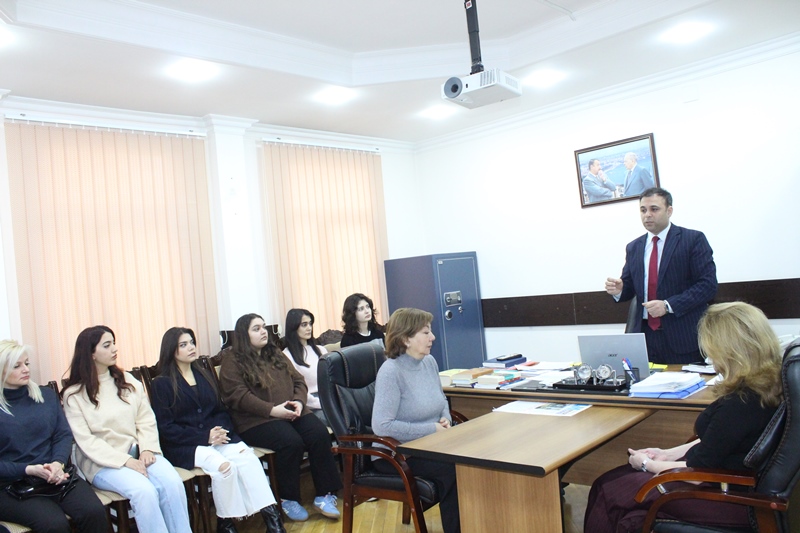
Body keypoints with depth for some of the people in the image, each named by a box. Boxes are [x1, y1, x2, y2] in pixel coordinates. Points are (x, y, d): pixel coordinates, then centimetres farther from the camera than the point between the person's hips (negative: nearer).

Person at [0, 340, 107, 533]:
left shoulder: (46, 395, 11)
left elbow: (64, 435, 7)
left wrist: (58, 463, -13)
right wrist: (29, 470, -18)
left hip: (54, 476, 3)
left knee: (94, 512, -24)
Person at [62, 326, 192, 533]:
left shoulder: (127, 381, 12)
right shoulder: (74, 395, -1)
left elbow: (146, 419, 8)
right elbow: (86, 441, -9)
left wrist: (147, 449, -11)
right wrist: (125, 461, -17)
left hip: (137, 452, 4)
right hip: (103, 462, -4)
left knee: (173, 482, -24)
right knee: (144, 491, -31)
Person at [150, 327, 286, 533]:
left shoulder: (204, 375, 19)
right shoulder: (162, 383, 1)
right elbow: (165, 428, -6)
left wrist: (221, 430, -7)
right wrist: (205, 437, -15)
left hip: (216, 437, 4)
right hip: (184, 446, -4)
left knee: (249, 458, -26)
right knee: (223, 466, -32)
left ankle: (271, 516, -27)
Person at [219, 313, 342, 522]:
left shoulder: (276, 354, 21)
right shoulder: (232, 362, 3)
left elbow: (298, 381, 17)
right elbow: (238, 396, -11)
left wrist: (299, 401, -6)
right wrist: (271, 410, -20)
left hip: (291, 412, 6)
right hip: (257, 420, -5)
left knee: (320, 434, -21)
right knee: (291, 442, -32)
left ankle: (324, 495, -12)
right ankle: (288, 499, -12)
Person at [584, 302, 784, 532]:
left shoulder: (740, 403, -29)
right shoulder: (764, 386, 1)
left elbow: (700, 469, -21)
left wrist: (647, 464, -5)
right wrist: (668, 454, 11)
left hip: (726, 499, -9)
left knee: (609, 493, -4)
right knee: (609, 481, 8)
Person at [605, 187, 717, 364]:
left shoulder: (693, 239, -2)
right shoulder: (633, 248, 12)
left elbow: (708, 284, -9)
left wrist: (668, 305, -18)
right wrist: (619, 290, -8)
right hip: (645, 335, 4)